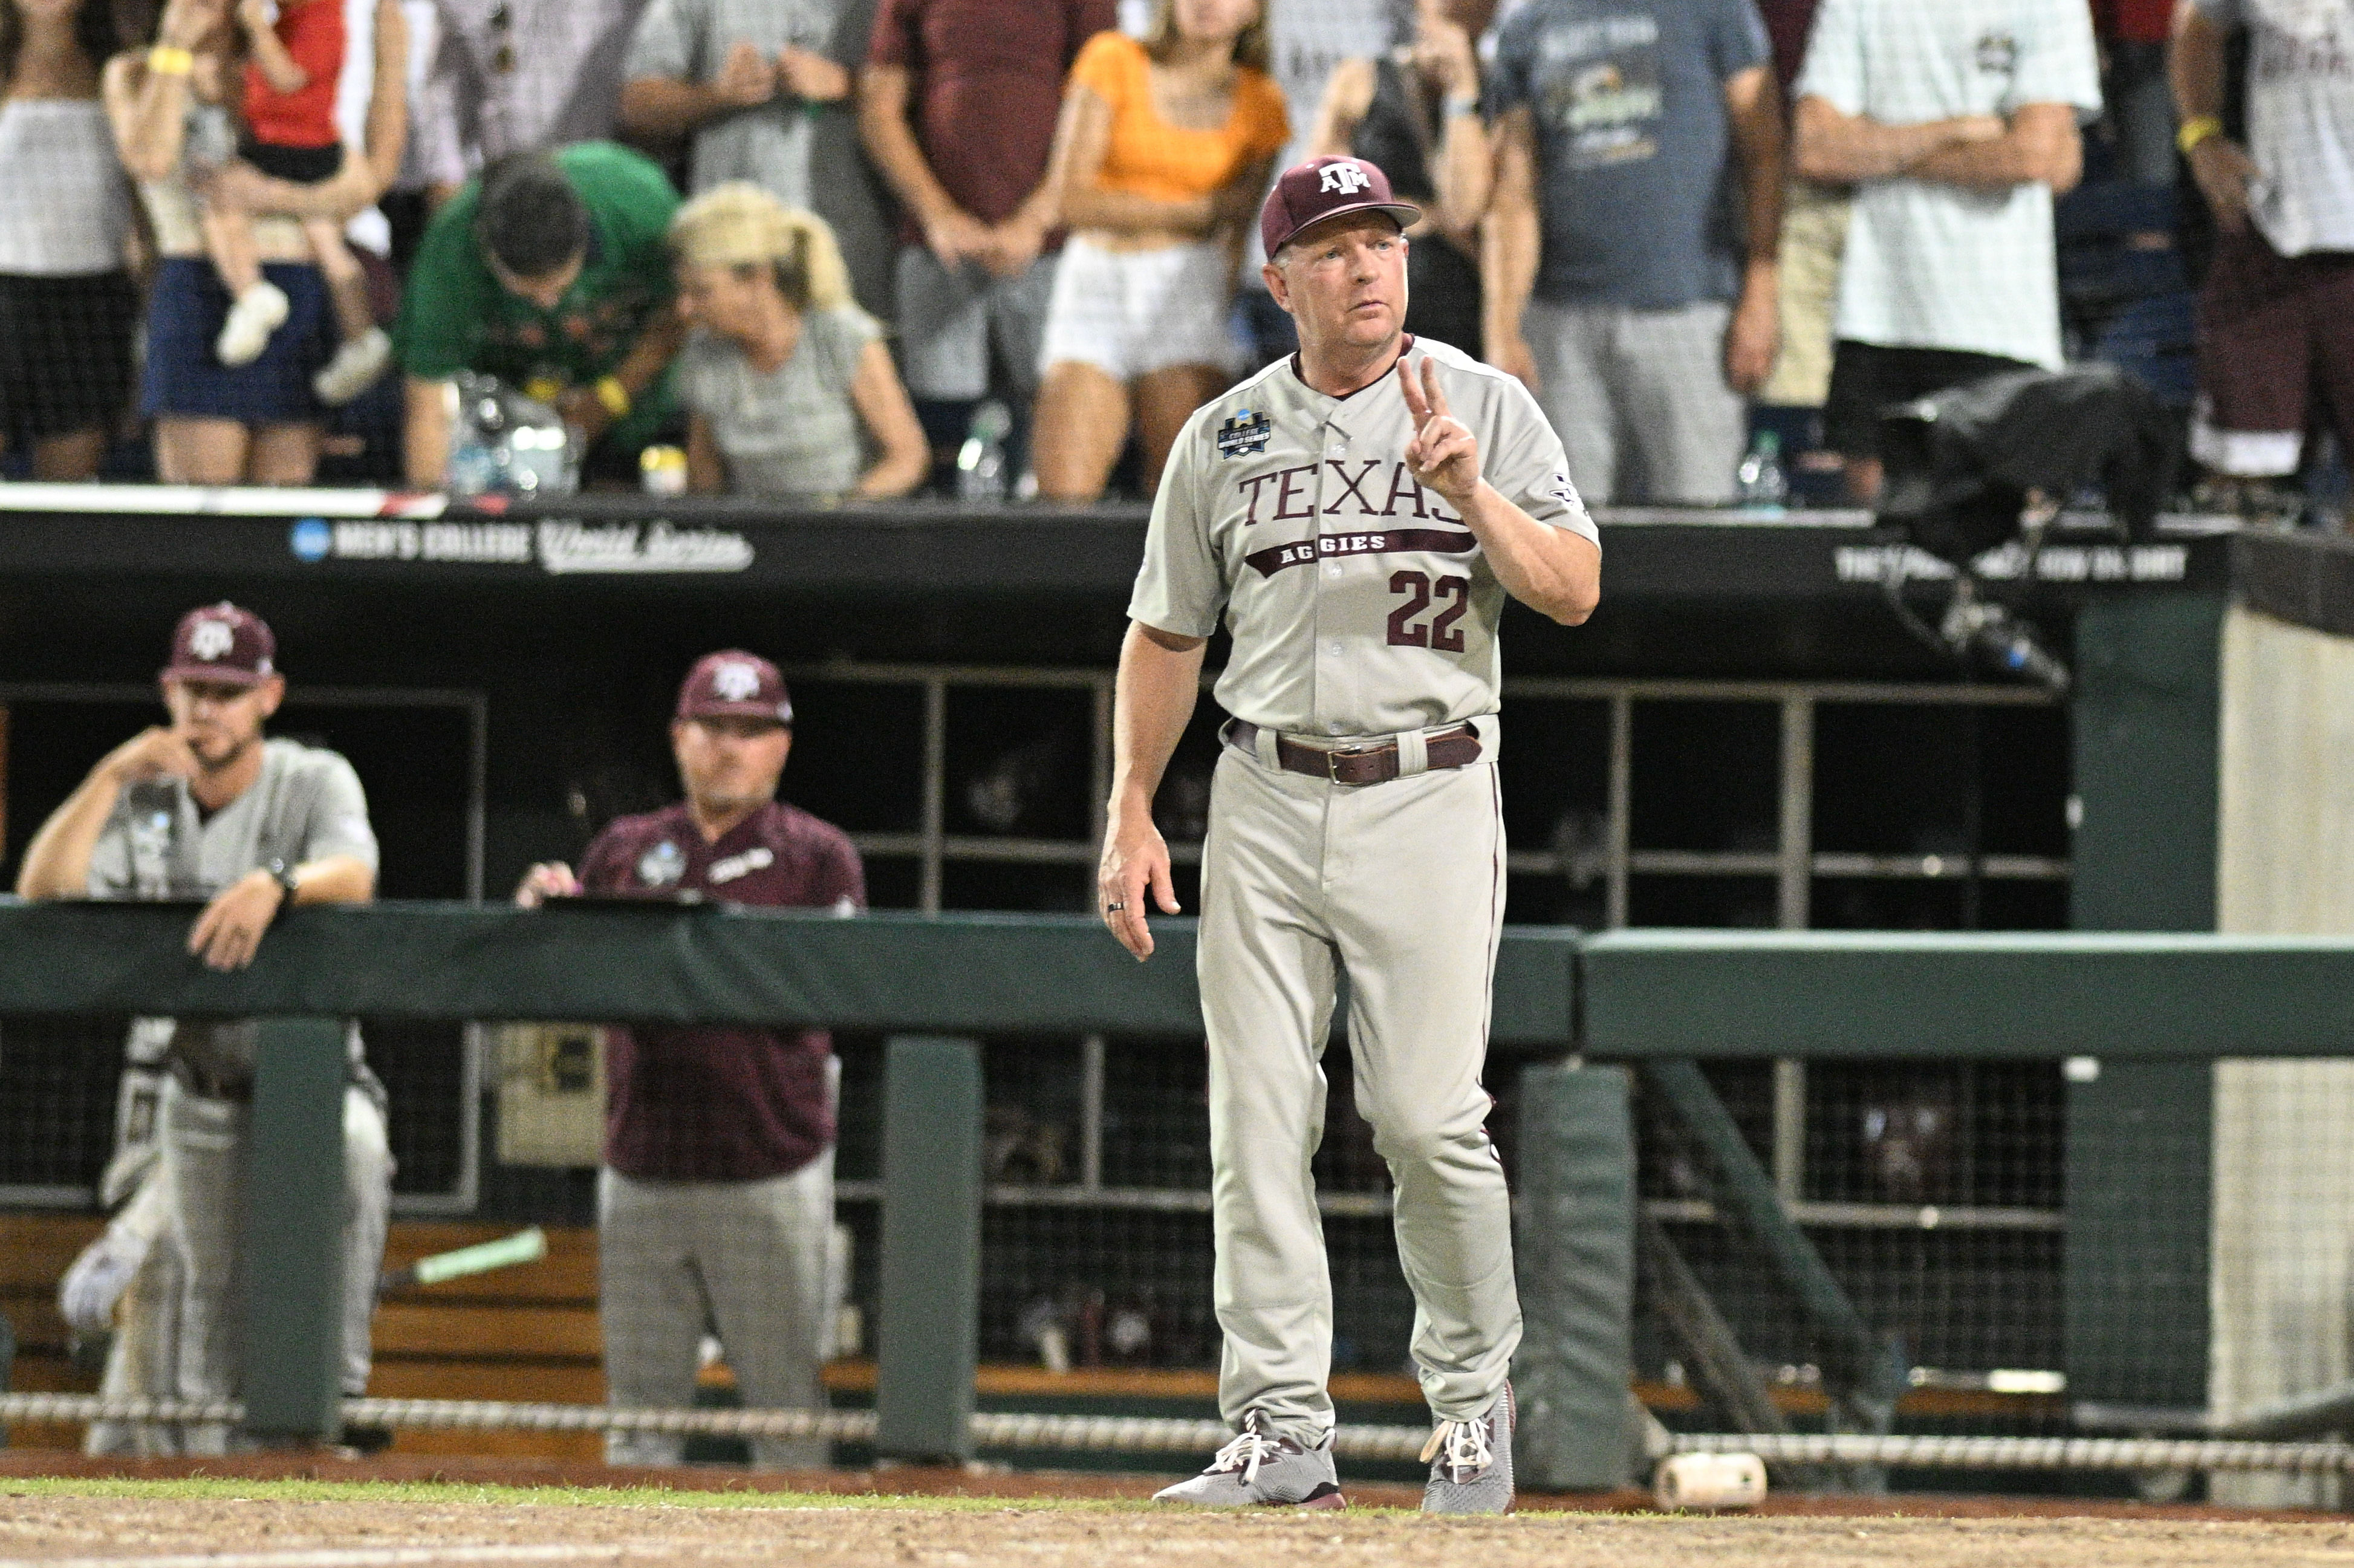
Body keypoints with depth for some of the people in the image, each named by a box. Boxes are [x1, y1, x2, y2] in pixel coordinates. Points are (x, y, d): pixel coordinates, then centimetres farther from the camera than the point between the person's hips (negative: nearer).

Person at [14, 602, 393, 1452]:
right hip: (200, 1087, 4)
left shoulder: (316, 781, -4)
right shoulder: (144, 800, 4)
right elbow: (40, 890, -9)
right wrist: (111, 775, -18)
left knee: (355, 1148, -35)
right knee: (209, 1291, 6)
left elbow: (354, 877, -26)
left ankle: (337, 1381, -30)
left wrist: (276, 885, -48)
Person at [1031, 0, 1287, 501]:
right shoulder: (1114, 61, 2)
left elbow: (1241, 232, 10)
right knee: (1064, 501, -14)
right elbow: (1072, 199, -5)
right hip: (1095, 289, -1)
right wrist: (1203, 211, -5)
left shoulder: (1259, 102, 8)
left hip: (1187, 290, 1)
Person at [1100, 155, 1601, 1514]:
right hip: (1266, 803, 3)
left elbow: (1574, 593, -5)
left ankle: (1476, 1402, 10)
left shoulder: (1486, 408, 3)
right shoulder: (1226, 437, 10)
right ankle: (1283, 1432, 0)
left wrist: (1470, 489, -20)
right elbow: (1166, 635, 16)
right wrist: (1132, 816, 10)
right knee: (1258, 1129, -2)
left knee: (1430, 1120, -8)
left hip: (1429, 800, -3)